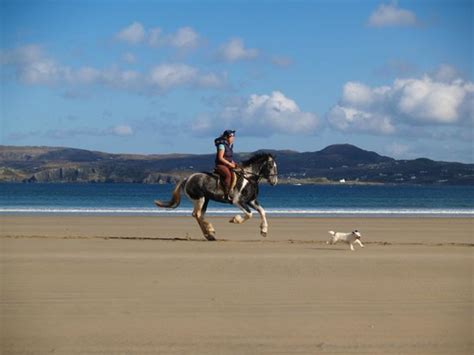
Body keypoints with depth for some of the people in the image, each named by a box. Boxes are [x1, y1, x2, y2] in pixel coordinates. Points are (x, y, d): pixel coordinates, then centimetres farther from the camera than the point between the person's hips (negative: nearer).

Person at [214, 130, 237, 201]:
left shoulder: (230, 145, 15)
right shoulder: (222, 145, -12)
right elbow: (220, 158, -18)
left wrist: (233, 163, 4)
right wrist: (230, 164, -18)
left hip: (228, 165, 9)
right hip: (220, 165, -9)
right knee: (228, 174, -34)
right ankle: (227, 194, -36)